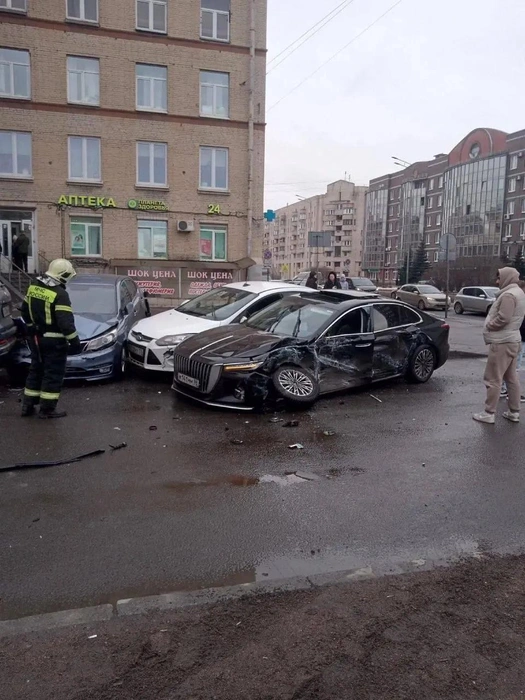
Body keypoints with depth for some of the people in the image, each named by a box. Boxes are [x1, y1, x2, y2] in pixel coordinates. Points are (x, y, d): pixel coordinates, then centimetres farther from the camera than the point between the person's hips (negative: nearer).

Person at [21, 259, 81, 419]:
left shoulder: (34, 286, 6)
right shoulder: (59, 294, -19)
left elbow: (25, 310, 16)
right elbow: (66, 322, -23)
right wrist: (75, 341, -16)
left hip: (36, 337, 8)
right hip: (53, 340, -8)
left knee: (36, 370, 18)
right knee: (54, 374, 2)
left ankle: (27, 406, 23)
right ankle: (47, 409, 7)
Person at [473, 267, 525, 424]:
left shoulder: (508, 295, -18)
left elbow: (503, 319, -24)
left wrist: (488, 326, -8)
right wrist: (491, 326, 9)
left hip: (502, 343, -10)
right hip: (512, 340, 10)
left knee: (493, 380, -4)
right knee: (512, 378, 14)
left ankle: (489, 414, 1)